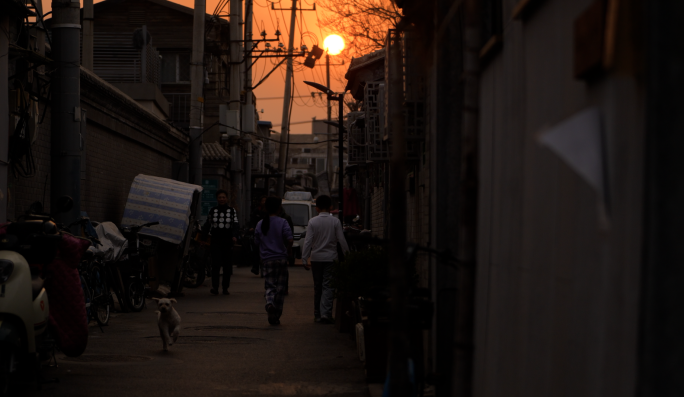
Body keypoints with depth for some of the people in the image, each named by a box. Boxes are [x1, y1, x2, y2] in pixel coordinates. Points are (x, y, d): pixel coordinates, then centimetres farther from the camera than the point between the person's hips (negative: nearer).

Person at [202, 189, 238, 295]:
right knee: (216, 264, -11)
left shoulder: (232, 211, 6)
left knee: (227, 265, 2)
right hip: (216, 242, 0)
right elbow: (207, 225, 18)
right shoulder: (212, 211, 10)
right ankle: (215, 286, -14)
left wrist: (235, 236, -19)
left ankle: (225, 287, 10)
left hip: (228, 242, 0)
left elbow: (235, 225, -3)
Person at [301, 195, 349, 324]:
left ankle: (317, 314, 17)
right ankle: (326, 313, -14)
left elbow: (308, 241, -6)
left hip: (316, 257, 1)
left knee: (317, 286, 11)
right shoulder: (335, 221, -4)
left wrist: (304, 259, -3)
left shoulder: (312, 221, -4)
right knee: (327, 286, 0)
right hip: (331, 257, -1)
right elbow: (341, 240, -4)